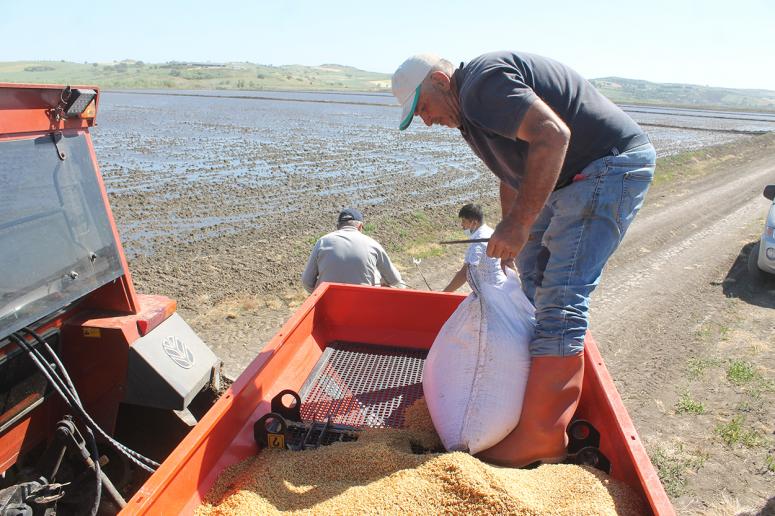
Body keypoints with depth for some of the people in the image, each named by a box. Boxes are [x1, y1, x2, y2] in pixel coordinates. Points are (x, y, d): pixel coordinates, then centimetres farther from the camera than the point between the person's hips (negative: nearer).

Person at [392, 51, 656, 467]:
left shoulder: (482, 83, -18)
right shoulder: (470, 110, 15)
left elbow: (552, 136, -30)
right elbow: (512, 172, 23)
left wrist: (519, 224, -30)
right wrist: (508, 238, 19)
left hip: (612, 165, -11)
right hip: (569, 178, 11)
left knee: (560, 296, -16)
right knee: (532, 269, 20)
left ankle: (540, 439, -10)